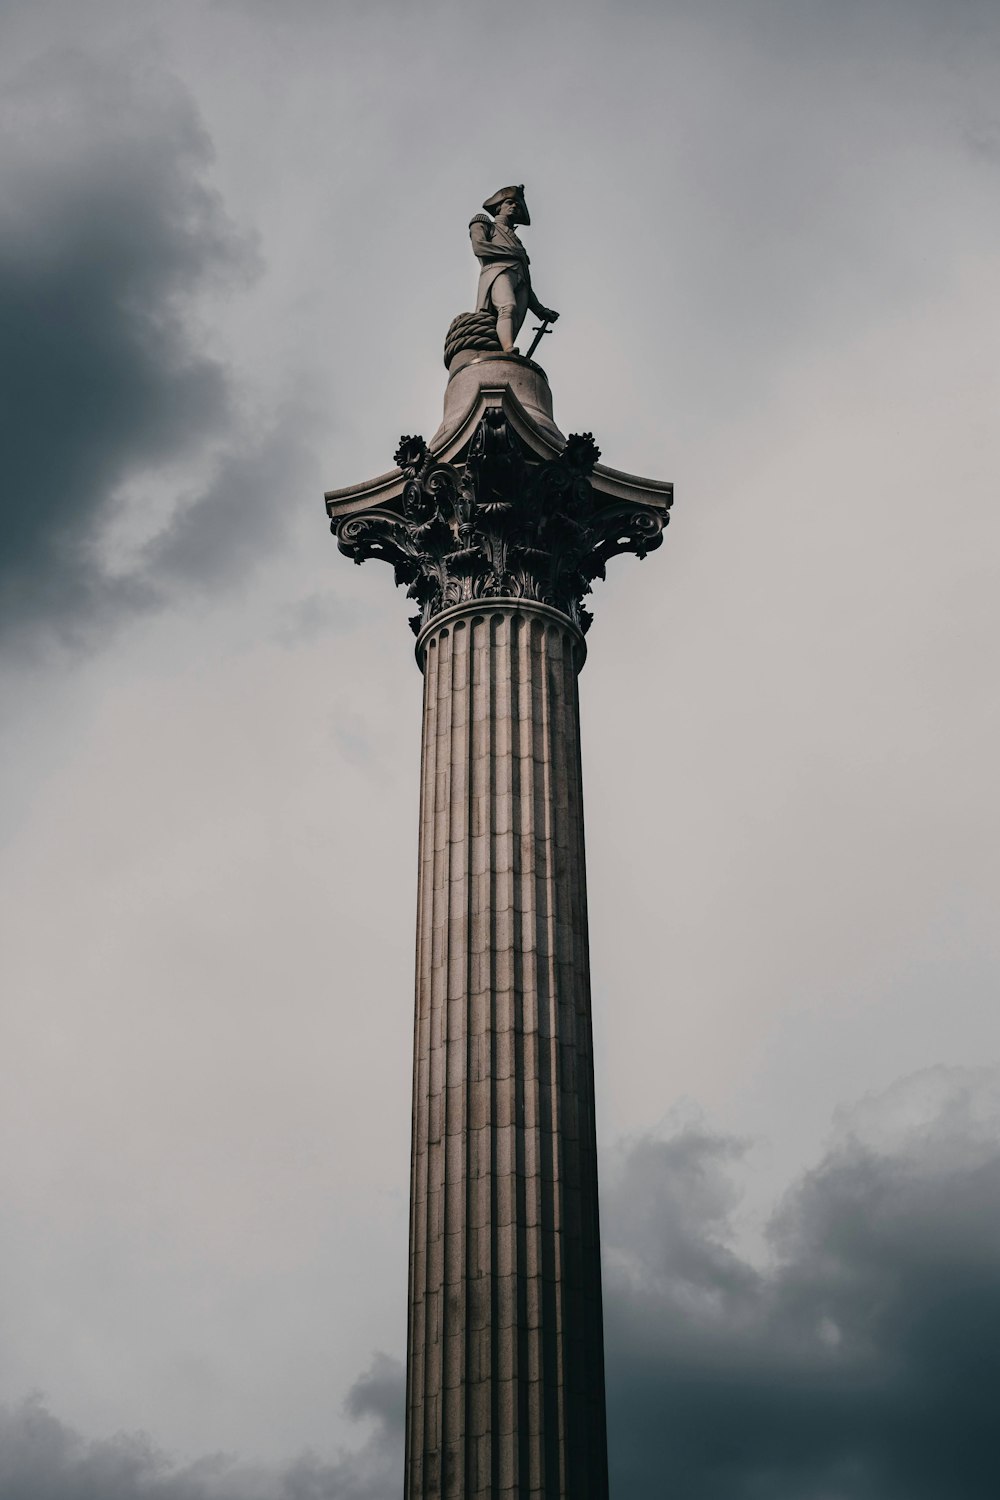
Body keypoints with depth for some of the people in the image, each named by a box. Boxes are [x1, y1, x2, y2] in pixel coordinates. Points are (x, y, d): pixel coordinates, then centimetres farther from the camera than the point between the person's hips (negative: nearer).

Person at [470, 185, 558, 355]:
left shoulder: (515, 240, 42)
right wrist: (512, 252, 8)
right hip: (498, 270, -5)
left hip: (520, 280, 5)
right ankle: (509, 353, -63)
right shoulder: (483, 223, 28)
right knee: (508, 307, -37)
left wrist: (539, 309, 24)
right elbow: (479, 246, 4)